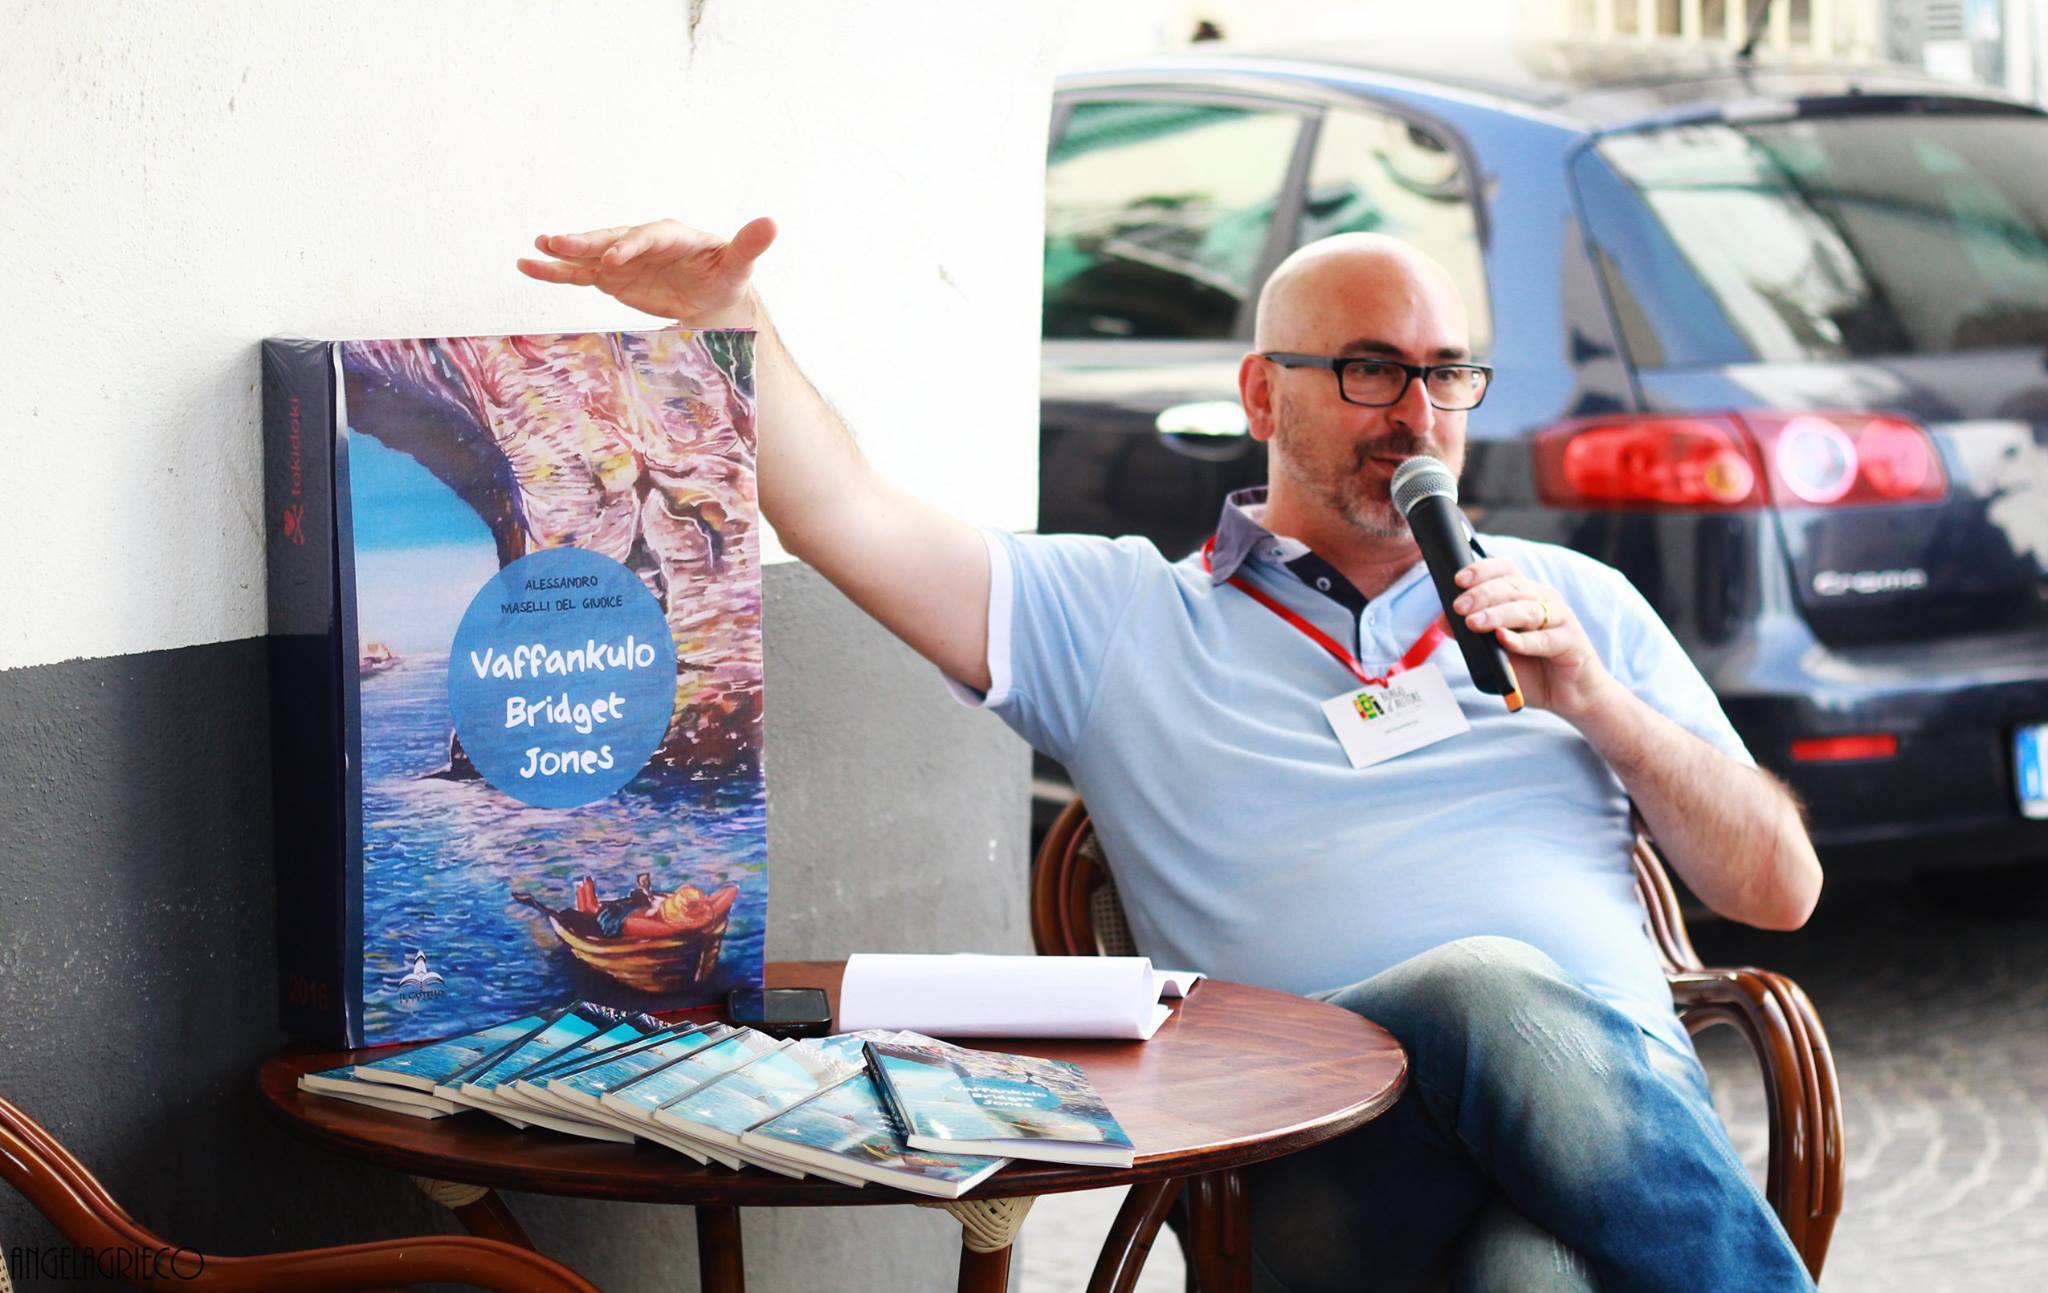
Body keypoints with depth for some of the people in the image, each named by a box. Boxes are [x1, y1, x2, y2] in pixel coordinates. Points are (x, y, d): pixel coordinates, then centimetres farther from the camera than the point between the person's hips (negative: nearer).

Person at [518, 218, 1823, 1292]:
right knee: (1494, 990, -37)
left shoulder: (1575, 602, 25)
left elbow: (1782, 888, 21)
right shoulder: (1126, 619, 19)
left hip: (1619, 1072, 2)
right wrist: (728, 318, -9)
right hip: (1323, 1162, -2)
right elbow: (846, 517, 6)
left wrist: (1596, 703, 7)